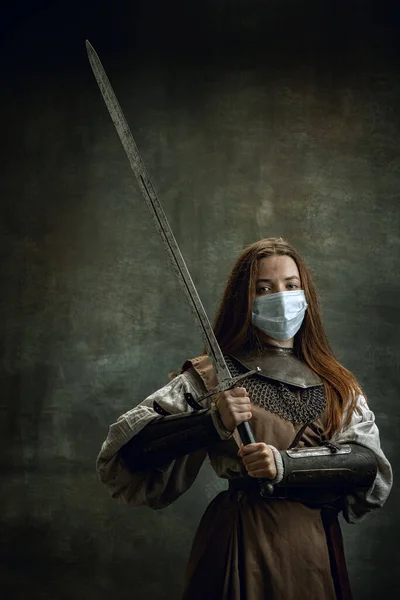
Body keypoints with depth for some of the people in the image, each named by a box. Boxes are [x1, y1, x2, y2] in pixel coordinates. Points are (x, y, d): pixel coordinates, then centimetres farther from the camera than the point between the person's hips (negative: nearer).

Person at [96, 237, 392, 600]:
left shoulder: (337, 385, 7)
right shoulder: (213, 376, -4)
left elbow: (369, 462, -7)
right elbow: (131, 445, -11)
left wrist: (285, 464, -20)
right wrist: (213, 421, -23)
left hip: (318, 544, 4)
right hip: (244, 542, -3)